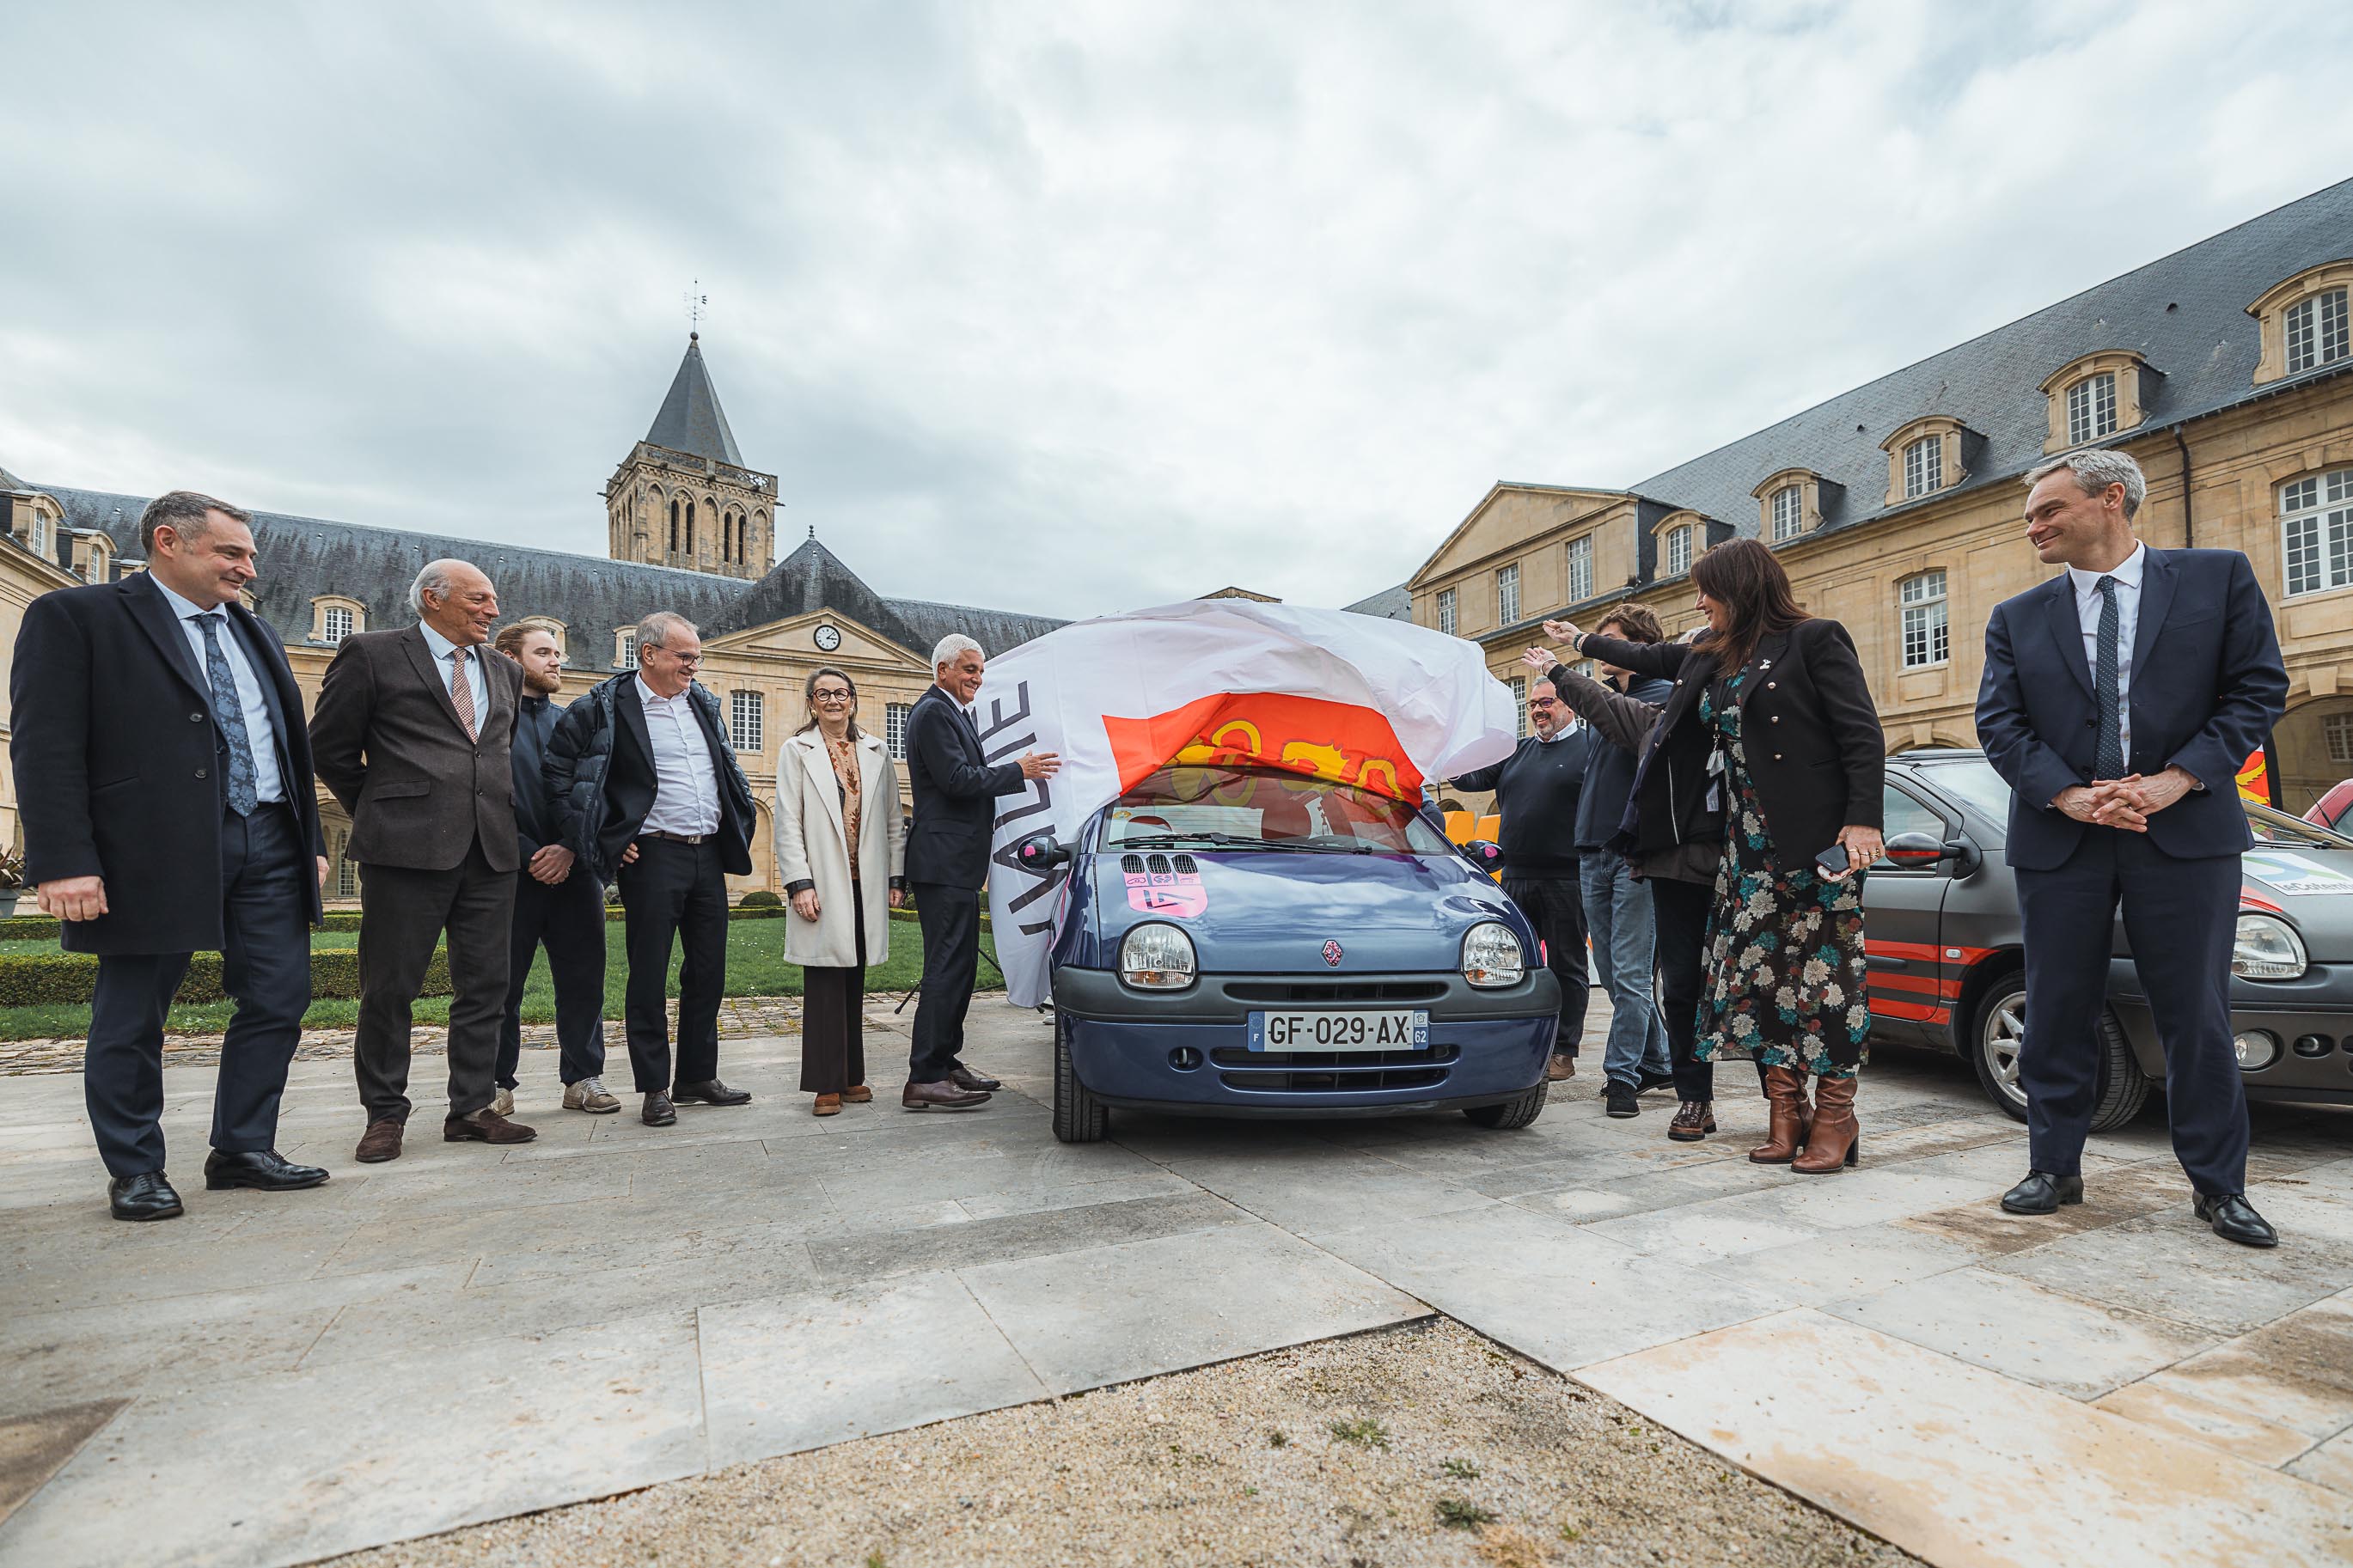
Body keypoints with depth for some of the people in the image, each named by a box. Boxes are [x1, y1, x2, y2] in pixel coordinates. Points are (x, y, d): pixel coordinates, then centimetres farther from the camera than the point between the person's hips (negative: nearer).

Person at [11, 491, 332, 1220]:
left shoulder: (255, 633, 18)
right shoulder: (74, 616, -1)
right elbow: (45, 745, -9)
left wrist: (311, 839, 15)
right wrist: (64, 862, -16)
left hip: (269, 846, 6)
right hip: (154, 851, -5)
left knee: (278, 1003, 6)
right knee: (131, 1019, 7)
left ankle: (243, 1148, 19)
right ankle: (135, 1171, 21)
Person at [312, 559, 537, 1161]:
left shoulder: (505, 673, 18)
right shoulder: (372, 654, 3)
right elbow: (330, 746, 4)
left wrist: (495, 811, 15)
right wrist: (380, 812, 6)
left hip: (490, 848, 5)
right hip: (407, 847, -5)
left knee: (484, 987, 7)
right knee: (389, 988, 2)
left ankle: (471, 1109, 16)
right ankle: (385, 1115, 16)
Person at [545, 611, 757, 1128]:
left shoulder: (703, 701, 12)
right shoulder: (606, 706, -5)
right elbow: (557, 772, -4)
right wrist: (600, 837, -6)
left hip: (709, 853, 6)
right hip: (653, 856, -6)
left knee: (708, 972, 10)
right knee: (649, 974, 1)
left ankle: (697, 1076, 23)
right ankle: (654, 1088, 12)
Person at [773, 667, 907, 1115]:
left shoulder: (876, 752, 12)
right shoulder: (796, 751, 3)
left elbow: (893, 820, 12)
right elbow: (787, 824, -3)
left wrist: (897, 877, 6)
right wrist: (799, 884, -11)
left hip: (865, 886, 3)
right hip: (822, 887, -3)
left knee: (854, 982, 10)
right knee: (825, 982, -1)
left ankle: (852, 1076, 18)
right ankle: (827, 1084, 5)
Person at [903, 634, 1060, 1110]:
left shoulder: (955, 713, 21)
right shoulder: (933, 713, -11)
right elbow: (957, 780, -20)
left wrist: (1015, 770, 15)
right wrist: (1019, 771, -16)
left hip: (957, 863, 11)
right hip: (943, 861, -11)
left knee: (959, 964, 14)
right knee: (948, 966, -9)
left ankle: (945, 1064, 22)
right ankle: (925, 1079, -5)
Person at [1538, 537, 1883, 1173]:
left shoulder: (1814, 641, -5)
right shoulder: (1715, 656, 15)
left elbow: (1863, 734, -10)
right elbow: (1657, 657, 34)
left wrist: (1863, 821, -18)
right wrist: (1582, 642, 43)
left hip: (1818, 841, -7)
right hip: (1749, 846, 7)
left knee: (1823, 968, -2)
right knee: (1759, 971, 5)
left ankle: (1834, 1117, 8)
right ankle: (1786, 1114, 13)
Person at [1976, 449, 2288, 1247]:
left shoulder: (2218, 577, 5)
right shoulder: (2016, 619, 8)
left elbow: (2258, 688, 0)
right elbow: (1999, 723, 1)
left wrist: (2177, 779, -12)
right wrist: (2069, 795, -13)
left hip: (2185, 831, -1)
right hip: (2059, 840, 2)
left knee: (2197, 1016, 5)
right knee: (2058, 1015, 7)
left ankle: (2218, 1184, 21)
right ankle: (2055, 1168, 19)